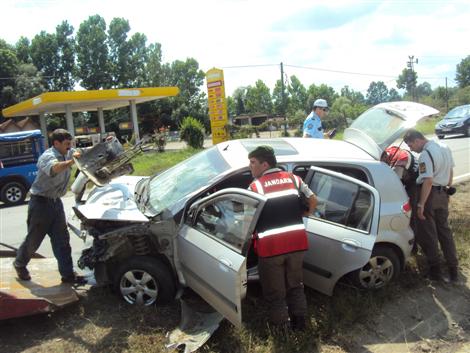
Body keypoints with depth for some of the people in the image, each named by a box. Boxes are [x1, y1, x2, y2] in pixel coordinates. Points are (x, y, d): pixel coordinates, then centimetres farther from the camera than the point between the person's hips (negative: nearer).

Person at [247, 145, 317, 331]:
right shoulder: (292, 178, 10)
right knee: (295, 285, 24)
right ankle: (299, 321, 33)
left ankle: (281, 328, 25)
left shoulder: (255, 186, -2)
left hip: (271, 245, -4)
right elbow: (313, 200, 14)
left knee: (275, 293, 14)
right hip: (297, 241, 4)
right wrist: (306, 214, 31)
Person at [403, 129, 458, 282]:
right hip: (443, 194, 8)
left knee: (428, 232, 6)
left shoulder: (425, 155, -22)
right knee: (444, 229, 16)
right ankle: (453, 269, 18)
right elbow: (450, 171, 15)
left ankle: (435, 268, 13)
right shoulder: (444, 147, 6)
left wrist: (421, 204, -23)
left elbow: (428, 182, -26)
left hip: (430, 194, -8)